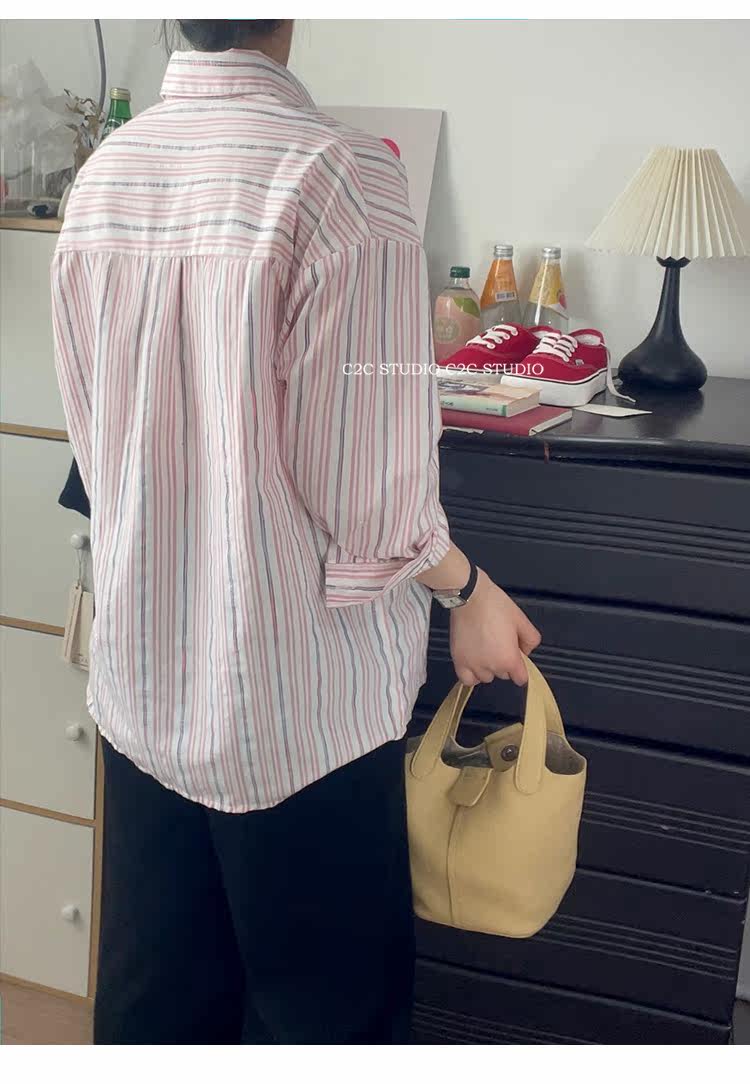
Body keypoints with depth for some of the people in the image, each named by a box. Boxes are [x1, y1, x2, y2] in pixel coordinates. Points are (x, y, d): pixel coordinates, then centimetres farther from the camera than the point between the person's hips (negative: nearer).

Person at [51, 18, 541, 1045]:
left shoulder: (98, 176, 0)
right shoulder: (343, 174, -19)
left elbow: (100, 437, 8)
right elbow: (367, 491, -19)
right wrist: (466, 588, -1)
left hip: (139, 682, 6)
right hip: (296, 699, -6)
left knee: (153, 996, 20)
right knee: (329, 1000, 14)